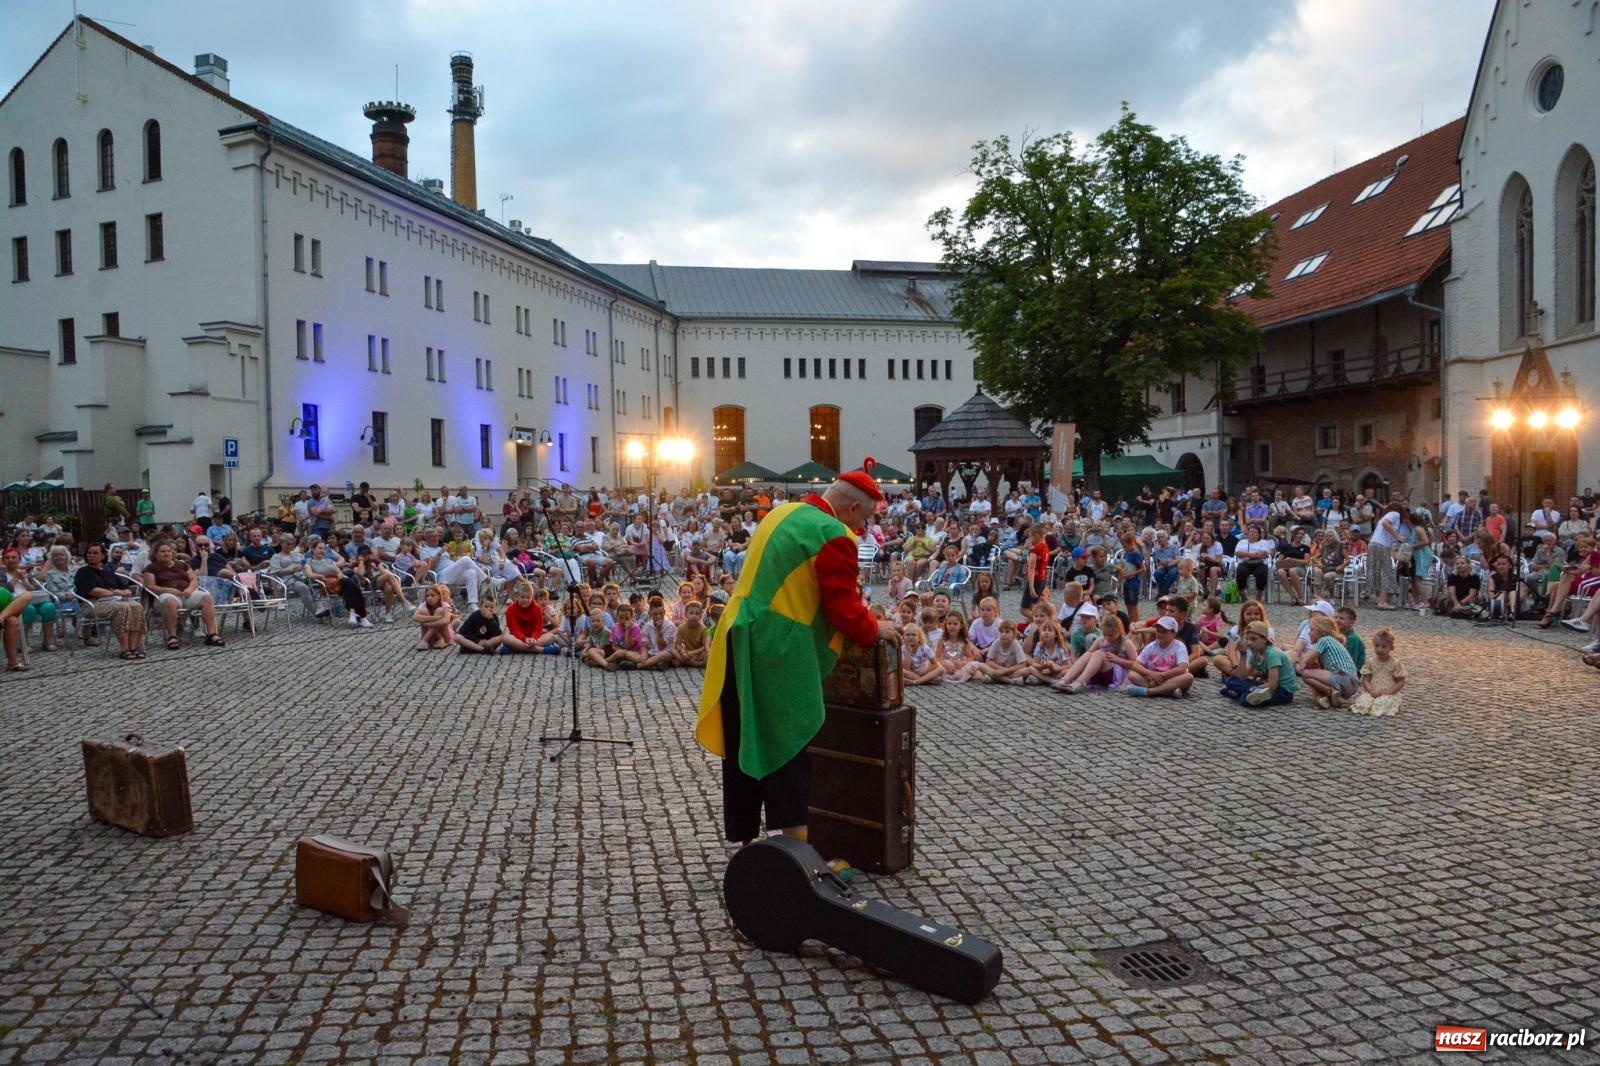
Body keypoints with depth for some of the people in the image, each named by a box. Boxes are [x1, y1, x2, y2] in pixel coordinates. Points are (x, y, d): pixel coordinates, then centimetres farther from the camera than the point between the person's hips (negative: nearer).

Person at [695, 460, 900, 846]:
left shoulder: (782, 513, 14)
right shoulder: (834, 536, -13)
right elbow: (843, 608, -12)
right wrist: (874, 629, 6)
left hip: (739, 640, 9)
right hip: (779, 654, -8)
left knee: (743, 744, 14)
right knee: (788, 745, -1)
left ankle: (746, 839, 24)